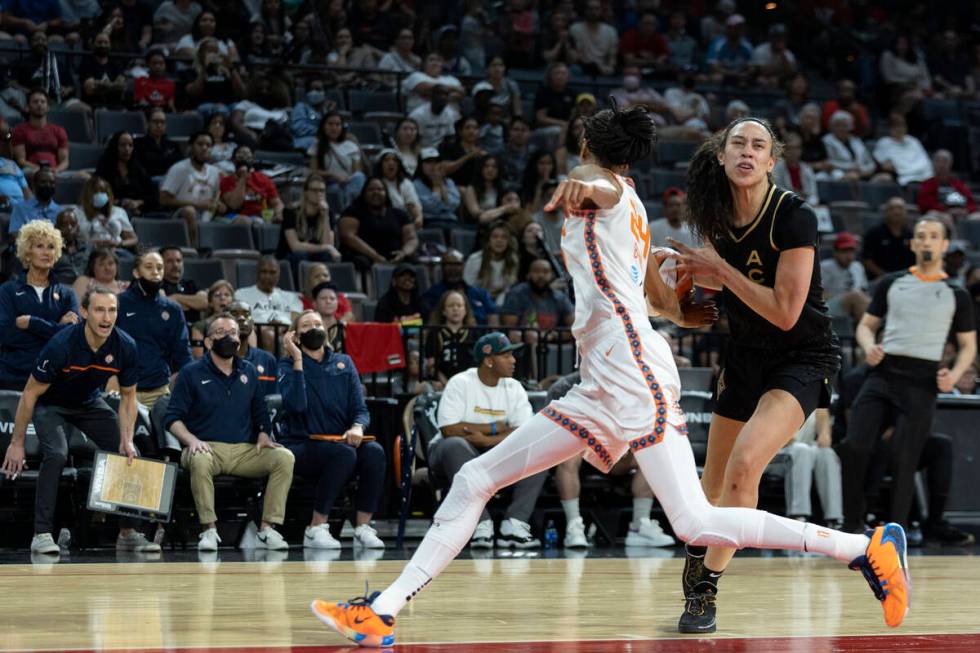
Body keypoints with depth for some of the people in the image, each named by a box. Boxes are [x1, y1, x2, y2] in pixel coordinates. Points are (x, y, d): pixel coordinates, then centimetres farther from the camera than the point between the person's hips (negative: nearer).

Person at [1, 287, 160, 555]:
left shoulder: (125, 347, -22)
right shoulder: (61, 345, -34)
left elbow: (128, 396, -5)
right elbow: (30, 394, -23)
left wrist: (127, 439, -16)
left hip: (90, 403, 5)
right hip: (50, 404, -5)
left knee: (128, 454, -6)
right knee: (56, 454, -29)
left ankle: (128, 533, 7)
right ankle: (42, 534, -23)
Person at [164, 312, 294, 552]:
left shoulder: (248, 372, 19)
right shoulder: (192, 373, 7)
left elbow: (260, 413, 24)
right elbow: (173, 418, 3)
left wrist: (263, 434, 3)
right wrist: (191, 439, -16)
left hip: (246, 450, 3)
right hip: (208, 448, -3)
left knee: (284, 458, -24)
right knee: (200, 461, -40)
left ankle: (268, 529, -24)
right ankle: (209, 530, -31)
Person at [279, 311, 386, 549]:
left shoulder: (344, 363, 16)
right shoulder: (288, 364, 4)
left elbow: (361, 408, 8)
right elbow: (296, 405, -15)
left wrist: (357, 427, -16)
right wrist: (298, 360, -13)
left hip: (340, 441, 4)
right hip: (302, 447, -4)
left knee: (374, 451, -28)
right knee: (344, 453, -35)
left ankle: (363, 528, -25)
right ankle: (315, 529, -28)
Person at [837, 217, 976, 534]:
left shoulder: (956, 295, 8)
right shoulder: (891, 283, 13)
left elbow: (968, 345, 13)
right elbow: (866, 325, 17)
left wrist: (954, 375, -6)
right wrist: (869, 347, -6)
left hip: (922, 381, -2)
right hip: (883, 373, 2)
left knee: (904, 460, -4)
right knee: (854, 446, -11)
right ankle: (851, 522, 2)